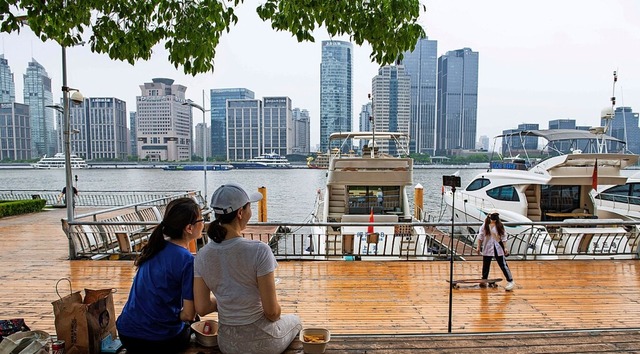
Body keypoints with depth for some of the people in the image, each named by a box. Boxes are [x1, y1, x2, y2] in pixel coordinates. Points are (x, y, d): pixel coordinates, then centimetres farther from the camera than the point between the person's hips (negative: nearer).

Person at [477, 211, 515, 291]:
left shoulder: (500, 226, -6)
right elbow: (480, 236, -1)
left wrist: (504, 248, -3)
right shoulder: (485, 225, -6)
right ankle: (484, 281, 29)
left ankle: (510, 281, 6)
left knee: (503, 265, -2)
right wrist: (479, 247, -1)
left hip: (498, 248, -1)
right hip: (487, 248, 1)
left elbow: (503, 237, 0)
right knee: (486, 265, 13)